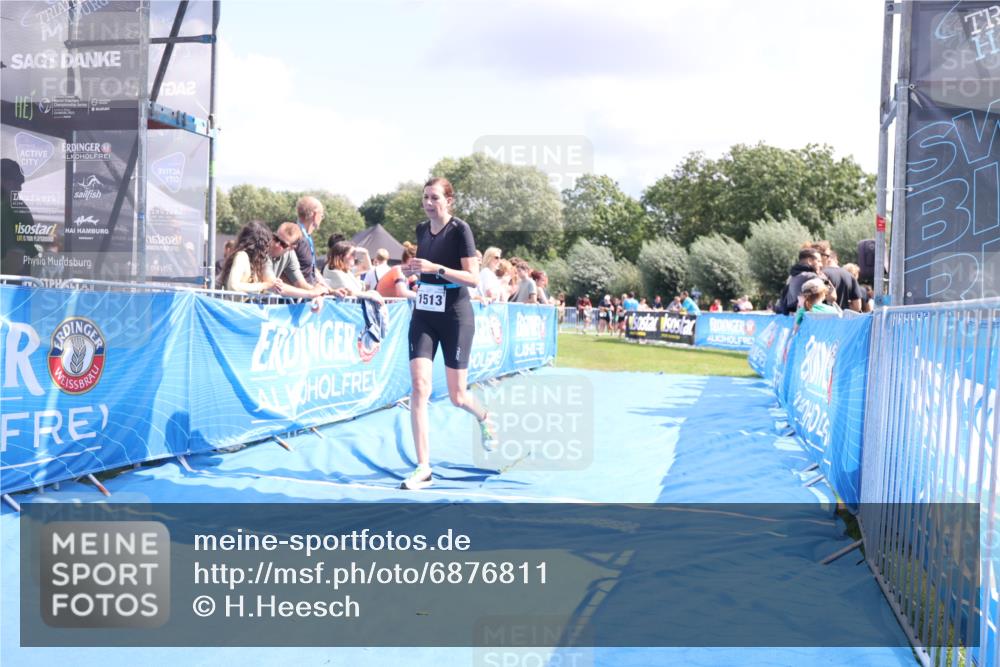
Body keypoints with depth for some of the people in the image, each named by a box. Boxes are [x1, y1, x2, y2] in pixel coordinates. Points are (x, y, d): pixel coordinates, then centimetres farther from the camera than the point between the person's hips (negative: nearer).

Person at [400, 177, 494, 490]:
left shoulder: (460, 229, -10)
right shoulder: (422, 229, 8)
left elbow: (473, 279, -17)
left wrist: (435, 268, -25)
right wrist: (414, 268, 7)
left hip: (455, 317, -5)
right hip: (423, 316, 5)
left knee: (457, 397, 4)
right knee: (419, 386, -11)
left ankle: (484, 418, 41)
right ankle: (423, 469, -7)